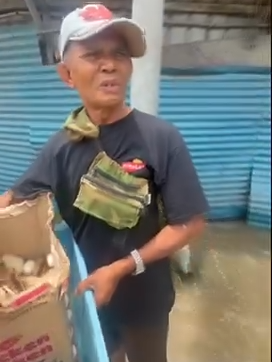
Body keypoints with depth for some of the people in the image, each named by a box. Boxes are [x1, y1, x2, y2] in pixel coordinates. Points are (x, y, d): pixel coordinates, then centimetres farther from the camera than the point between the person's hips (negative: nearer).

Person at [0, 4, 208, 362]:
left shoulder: (161, 138, -22)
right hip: (87, 292, 3)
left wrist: (120, 269, -23)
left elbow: (190, 223, -20)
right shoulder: (61, 146, -10)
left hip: (144, 296, -3)